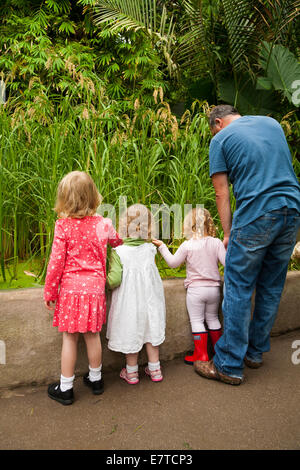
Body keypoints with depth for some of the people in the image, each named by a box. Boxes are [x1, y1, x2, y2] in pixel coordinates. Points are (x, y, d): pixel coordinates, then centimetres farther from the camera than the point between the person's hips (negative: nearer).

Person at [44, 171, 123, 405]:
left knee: (70, 338, 9)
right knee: (92, 335, 17)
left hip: (70, 287, -2)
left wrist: (49, 292, 0)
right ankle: (95, 379, 35)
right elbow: (118, 241, 19)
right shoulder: (104, 224, -2)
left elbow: (56, 261, -10)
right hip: (95, 287, 3)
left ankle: (65, 388, 24)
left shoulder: (63, 225, -11)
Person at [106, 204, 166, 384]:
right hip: (150, 300, 3)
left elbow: (114, 280, -20)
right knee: (151, 331, 17)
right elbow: (149, 272, 4)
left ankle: (132, 372, 29)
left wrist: (106, 282, 0)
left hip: (129, 302, -3)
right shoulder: (151, 249, -8)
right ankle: (155, 369, 30)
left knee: (131, 334, 13)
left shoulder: (118, 252, -18)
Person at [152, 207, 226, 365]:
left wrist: (162, 247, 10)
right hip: (213, 288, 4)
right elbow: (226, 262, -9)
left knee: (197, 321, 7)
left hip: (195, 289, -3)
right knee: (213, 318, 19)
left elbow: (173, 262, 0)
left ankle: (201, 355, 11)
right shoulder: (216, 243, -6)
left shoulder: (187, 246, -10)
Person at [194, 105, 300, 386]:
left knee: (238, 291, 2)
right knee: (272, 288, 14)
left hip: (256, 217, -6)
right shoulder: (272, 123, 19)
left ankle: (229, 366, 10)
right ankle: (255, 352, 29)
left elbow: (222, 194, -1)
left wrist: (228, 234, 6)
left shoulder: (220, 139, 4)